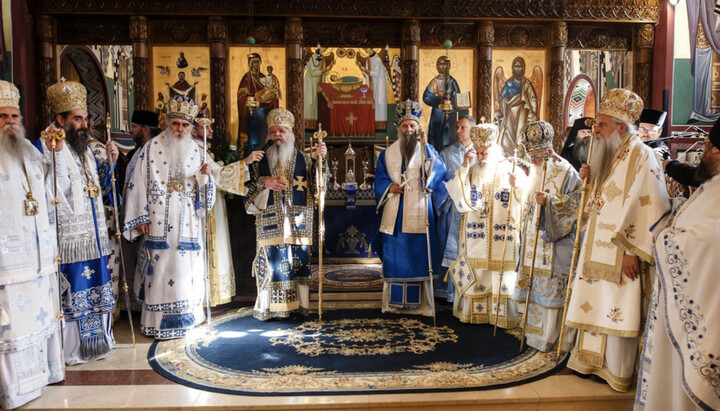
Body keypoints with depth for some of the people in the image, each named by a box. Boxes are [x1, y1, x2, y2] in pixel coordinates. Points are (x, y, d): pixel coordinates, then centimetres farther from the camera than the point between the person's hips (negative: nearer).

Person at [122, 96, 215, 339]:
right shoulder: (152, 148, -3)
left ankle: (184, 317, 21)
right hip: (159, 223, -4)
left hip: (187, 223, 4)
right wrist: (141, 218, -10)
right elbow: (138, 184, -5)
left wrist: (204, 175, -6)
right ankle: (158, 323, 6)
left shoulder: (194, 150, 10)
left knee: (186, 266, 7)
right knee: (160, 267, -4)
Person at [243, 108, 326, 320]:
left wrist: (320, 160, -14)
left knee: (298, 262, 1)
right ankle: (267, 309, 7)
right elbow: (248, 189, 7)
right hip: (270, 223, 0)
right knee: (270, 262, -1)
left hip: (298, 223, 0)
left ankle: (299, 306, 9)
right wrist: (264, 183, -11)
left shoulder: (304, 159, 8)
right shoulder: (260, 161, 10)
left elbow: (318, 186, -2)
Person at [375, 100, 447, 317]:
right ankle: (394, 302, 12)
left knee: (418, 254, -2)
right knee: (395, 256, 3)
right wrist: (389, 187, -9)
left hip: (418, 212, -2)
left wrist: (424, 145, -19)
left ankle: (419, 302, 6)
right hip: (394, 213, 2)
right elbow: (379, 177, 11)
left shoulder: (426, 150, 6)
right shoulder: (389, 152, 12)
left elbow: (439, 170, -12)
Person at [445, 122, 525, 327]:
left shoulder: (511, 170, 0)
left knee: (502, 275, -2)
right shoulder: (471, 171, 9)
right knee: (475, 273, 6)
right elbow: (457, 195, -7)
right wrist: (464, 167, -12)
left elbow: (523, 202, -7)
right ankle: (475, 312, 18)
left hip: (502, 238, -3)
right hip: (475, 237, 3)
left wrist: (516, 186, -27)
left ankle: (502, 314, 11)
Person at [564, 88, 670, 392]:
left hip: (620, 254, -8)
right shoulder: (608, 156, 12)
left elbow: (647, 208, -21)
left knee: (617, 311, 0)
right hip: (598, 250, 8)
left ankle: (617, 375, 14)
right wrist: (589, 180, 2)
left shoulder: (641, 156, -14)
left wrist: (632, 250, -23)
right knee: (596, 307, 14)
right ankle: (593, 361, 27)